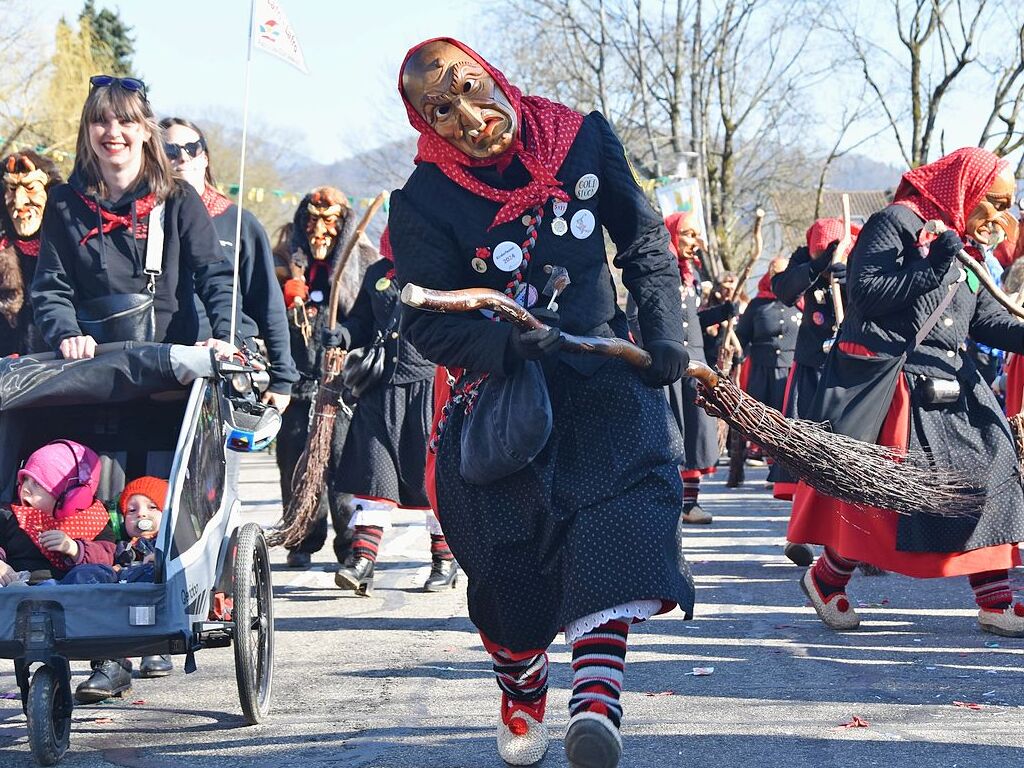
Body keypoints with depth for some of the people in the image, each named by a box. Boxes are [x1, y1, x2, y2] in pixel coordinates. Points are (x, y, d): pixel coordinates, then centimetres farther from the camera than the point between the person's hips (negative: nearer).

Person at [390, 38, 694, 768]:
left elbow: (644, 242, 10)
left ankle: (596, 697, -36)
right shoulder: (424, 201, -10)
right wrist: (504, 344, -28)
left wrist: (664, 329, 0)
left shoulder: (583, 138, -2)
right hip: (497, 388, -1)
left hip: (600, 370, 1)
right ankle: (523, 693, 32)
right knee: (508, 566, 2)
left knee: (617, 513, -24)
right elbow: (425, 318, -11)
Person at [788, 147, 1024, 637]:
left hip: (947, 386, 9)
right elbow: (864, 293, -20)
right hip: (889, 382, -9)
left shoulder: (968, 251, 16)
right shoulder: (898, 222, -11)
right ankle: (826, 579, 16)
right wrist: (932, 266, -23)